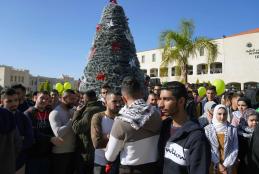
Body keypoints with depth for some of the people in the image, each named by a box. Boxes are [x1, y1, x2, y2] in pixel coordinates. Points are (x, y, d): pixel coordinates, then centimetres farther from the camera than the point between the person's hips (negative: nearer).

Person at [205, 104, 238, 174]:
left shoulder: (233, 129, -2)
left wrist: (225, 164, -9)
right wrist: (218, 164, -9)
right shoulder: (207, 129, -8)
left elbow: (235, 149, -3)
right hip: (213, 165, -1)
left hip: (229, 166, 1)